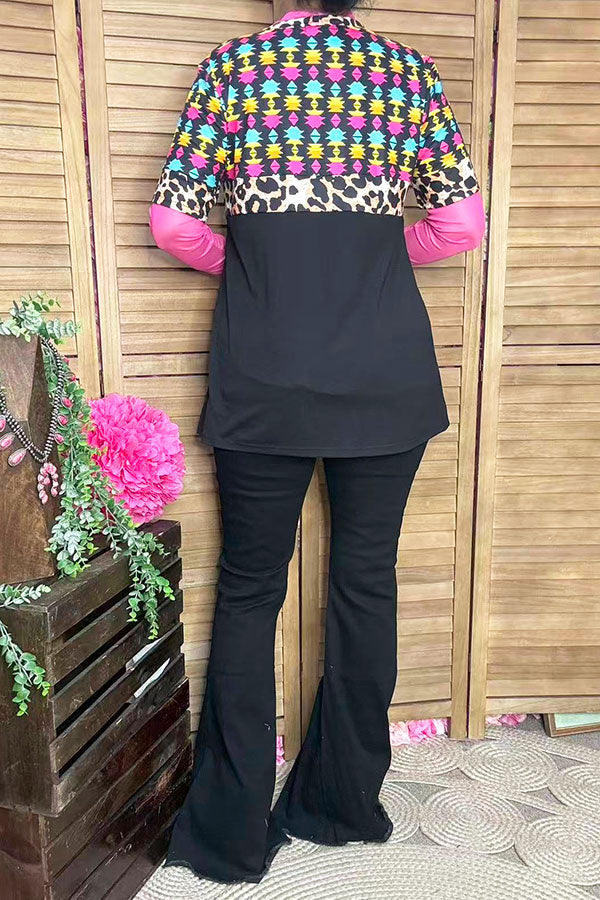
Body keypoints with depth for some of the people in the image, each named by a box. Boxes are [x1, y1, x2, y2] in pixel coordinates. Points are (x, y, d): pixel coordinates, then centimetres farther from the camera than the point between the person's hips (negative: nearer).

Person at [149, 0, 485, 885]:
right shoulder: (411, 71, 8)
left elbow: (174, 222, -1)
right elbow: (461, 223, 5)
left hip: (265, 379, -1)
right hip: (387, 374, 2)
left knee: (249, 592, 8)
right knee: (366, 582, 11)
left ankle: (231, 831, 19)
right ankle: (346, 803, 28)